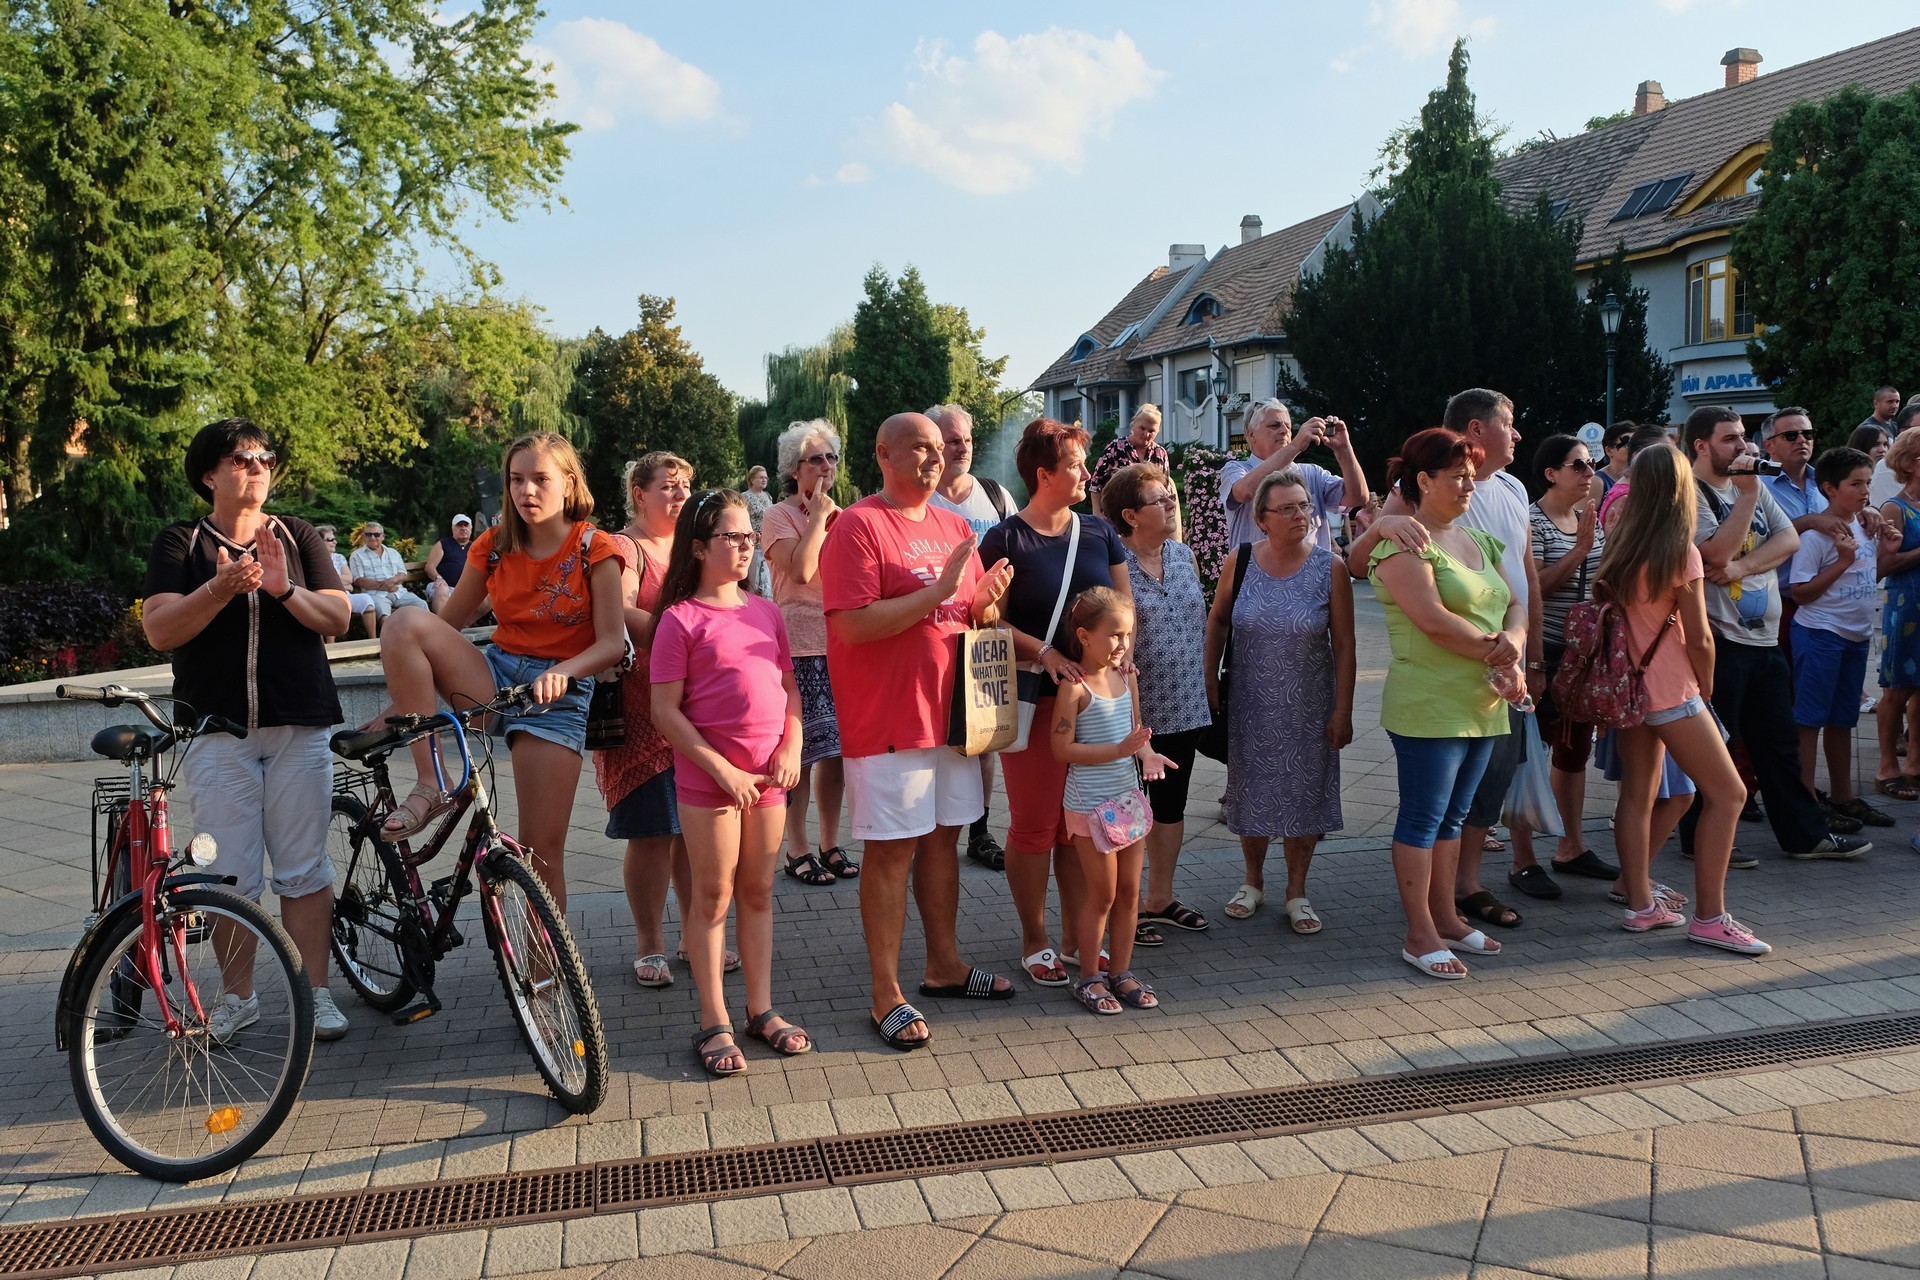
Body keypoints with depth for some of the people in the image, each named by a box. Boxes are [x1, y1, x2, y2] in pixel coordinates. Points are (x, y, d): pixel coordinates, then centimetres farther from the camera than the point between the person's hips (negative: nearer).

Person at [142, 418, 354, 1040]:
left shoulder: (298, 536, 10)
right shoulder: (180, 543, 7)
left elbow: (337, 618, 1)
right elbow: (159, 629, -6)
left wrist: (284, 590, -17)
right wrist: (220, 589, -21)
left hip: (298, 728, 1)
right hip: (217, 731, 0)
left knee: (304, 869, 2)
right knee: (229, 874, 1)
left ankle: (315, 992, 11)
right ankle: (237, 995, 17)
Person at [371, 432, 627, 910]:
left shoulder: (594, 550, -6)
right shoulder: (494, 546, 4)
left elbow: (613, 643, -11)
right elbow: (449, 622, 7)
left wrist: (561, 672, -31)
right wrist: (401, 702, 0)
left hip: (557, 693, -3)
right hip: (496, 673, 4)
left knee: (543, 850, -7)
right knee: (404, 622, -24)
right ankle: (430, 784, -22)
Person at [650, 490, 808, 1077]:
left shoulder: (765, 611, 9)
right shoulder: (681, 619, -8)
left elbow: (789, 687, 13)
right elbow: (665, 709, -11)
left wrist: (792, 748, -2)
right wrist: (721, 768, -15)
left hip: (769, 775, 5)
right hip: (709, 778, -5)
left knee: (758, 892, 13)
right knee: (713, 896, 4)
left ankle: (762, 1010, 24)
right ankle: (714, 1023, 14)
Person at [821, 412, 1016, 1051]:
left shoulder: (954, 526, 13)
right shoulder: (858, 525, -10)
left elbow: (977, 617, 19)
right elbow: (852, 625, -21)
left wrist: (986, 598, -5)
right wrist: (940, 591, -21)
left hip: (950, 711, 7)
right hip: (886, 718, -7)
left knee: (943, 837, 15)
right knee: (891, 850, -2)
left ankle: (945, 964, 30)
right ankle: (886, 994, 8)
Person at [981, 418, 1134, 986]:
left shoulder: (1099, 533, 10)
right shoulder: (1004, 540, -5)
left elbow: (1124, 600, 13)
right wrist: (1044, 651, -20)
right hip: (1033, 698, -5)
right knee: (1035, 822, 2)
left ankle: (1077, 940, 22)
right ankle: (1036, 942, 17)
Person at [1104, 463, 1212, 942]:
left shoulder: (1182, 554, 7)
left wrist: (1203, 682, 15)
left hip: (1185, 706, 7)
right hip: (1136, 710, -7)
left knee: (1171, 804, 16)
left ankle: (1160, 897, 31)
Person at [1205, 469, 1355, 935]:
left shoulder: (1330, 569, -9)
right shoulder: (1239, 564, -6)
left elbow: (1343, 644, -7)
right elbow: (1217, 621, 8)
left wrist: (1343, 710, -8)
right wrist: (1210, 681, 5)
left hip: (1308, 707, -1)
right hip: (1250, 705, 1)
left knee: (1303, 794, 7)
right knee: (1251, 790, 12)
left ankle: (1297, 892, 24)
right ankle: (1253, 880, 33)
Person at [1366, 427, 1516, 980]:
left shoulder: (1479, 540, 16)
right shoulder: (1403, 541, -11)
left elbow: (1514, 605, 12)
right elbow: (1434, 620, -20)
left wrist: (1513, 639, -9)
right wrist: (1493, 653, -13)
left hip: (1484, 703, 8)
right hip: (1429, 706, -8)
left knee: (1453, 816, 16)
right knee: (1424, 818, -1)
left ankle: (1446, 917, 26)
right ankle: (1420, 936, 6)